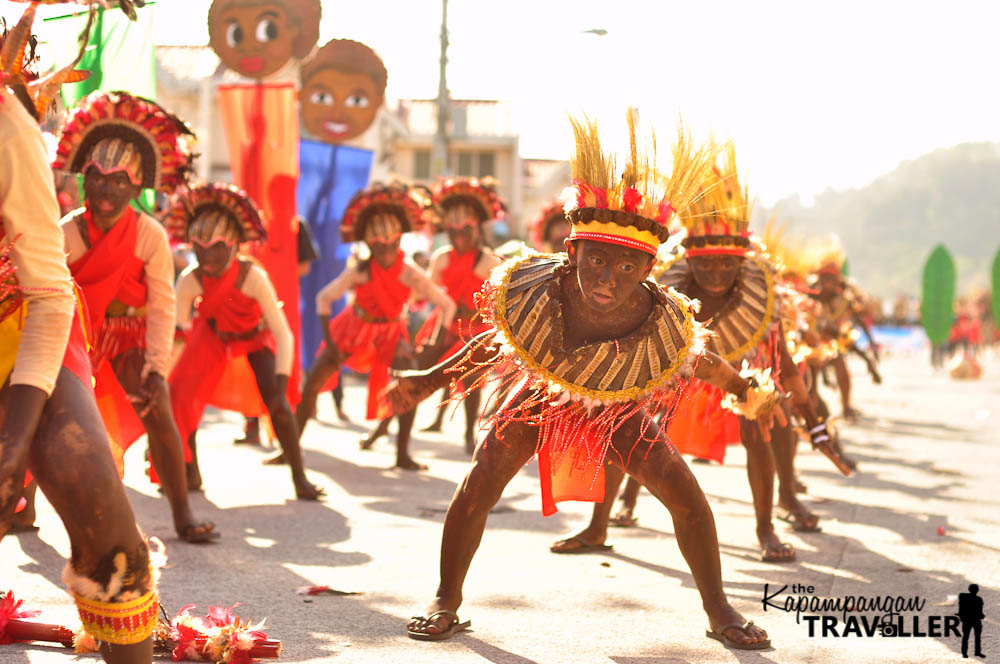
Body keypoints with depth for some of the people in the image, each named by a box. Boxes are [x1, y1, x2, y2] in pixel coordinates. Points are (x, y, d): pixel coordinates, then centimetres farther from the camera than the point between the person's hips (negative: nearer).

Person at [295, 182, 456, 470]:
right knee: (312, 384, -9)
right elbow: (323, 298, -12)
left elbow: (448, 306, -17)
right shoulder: (360, 272, -24)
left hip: (390, 331, 0)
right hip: (354, 328, 0)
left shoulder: (409, 274, -23)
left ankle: (402, 454, -10)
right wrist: (329, 341, -15)